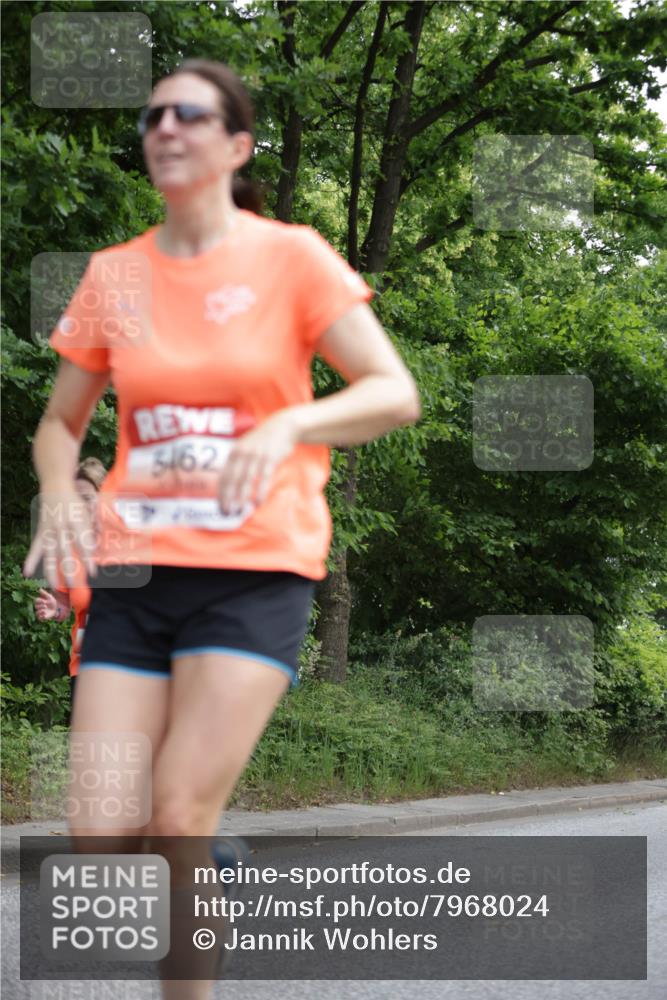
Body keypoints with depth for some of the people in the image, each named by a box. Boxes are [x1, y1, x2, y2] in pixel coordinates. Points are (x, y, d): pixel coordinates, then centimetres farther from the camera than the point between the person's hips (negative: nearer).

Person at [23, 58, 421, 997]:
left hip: (255, 568, -3)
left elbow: (396, 393, -5)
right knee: (102, 837, -7)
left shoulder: (290, 257, -1)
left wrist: (284, 426, -22)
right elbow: (60, 422, 16)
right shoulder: (113, 275, 9)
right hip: (135, 569, 4)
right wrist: (59, 497, -6)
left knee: (176, 821, -16)